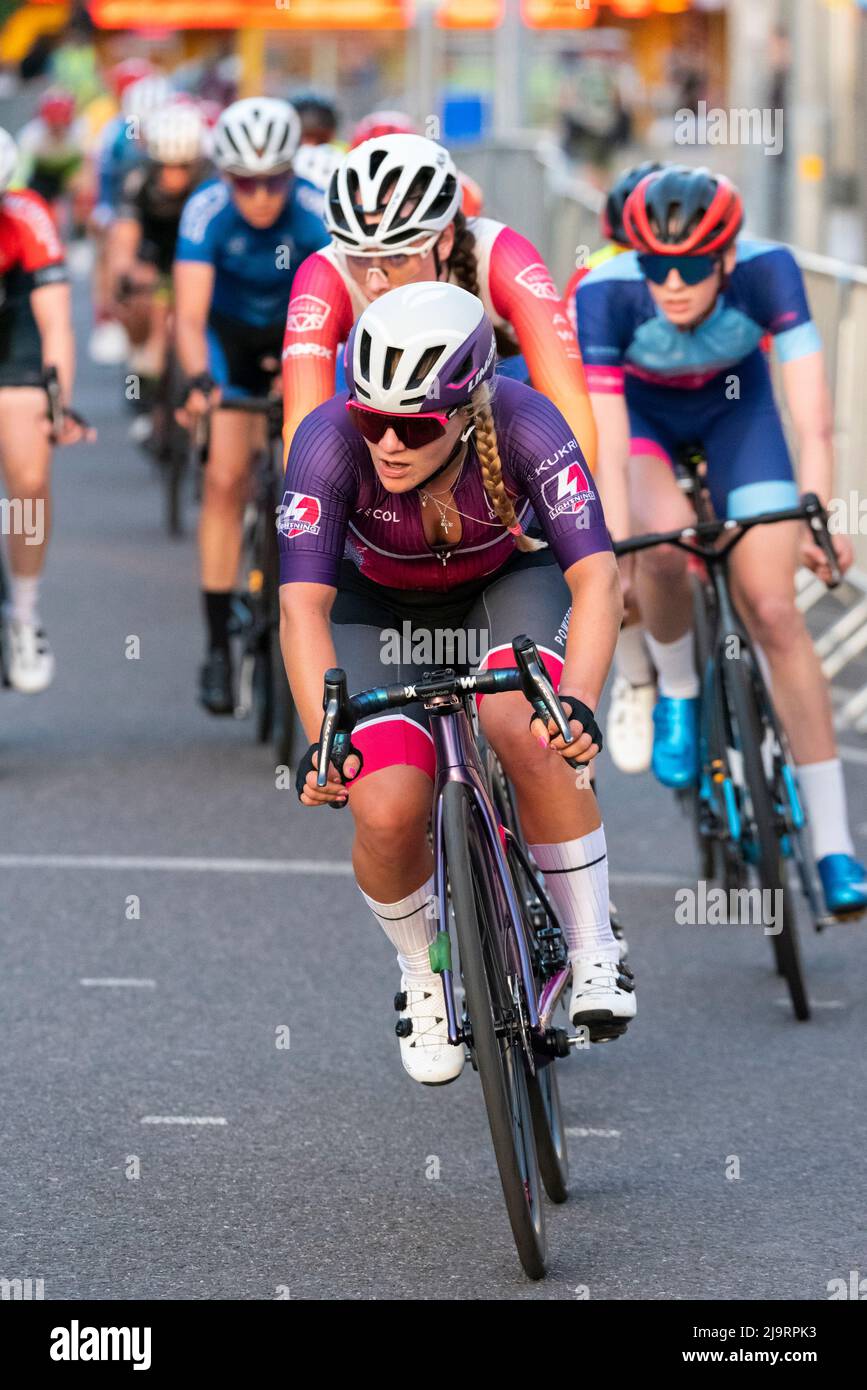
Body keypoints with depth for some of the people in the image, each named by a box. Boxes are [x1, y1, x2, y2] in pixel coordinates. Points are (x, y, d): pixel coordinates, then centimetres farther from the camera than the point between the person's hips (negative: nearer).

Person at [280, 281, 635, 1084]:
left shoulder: (522, 426, -34)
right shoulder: (329, 441, -33)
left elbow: (595, 574, -40)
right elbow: (303, 604, -37)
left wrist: (578, 704, -55)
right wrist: (320, 740, -50)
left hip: (506, 584, -1)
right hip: (380, 604, 1)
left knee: (527, 732, -33)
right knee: (387, 811, -21)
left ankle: (593, 951, -14)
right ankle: (421, 974, 11)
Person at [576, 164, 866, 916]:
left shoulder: (767, 272, -35)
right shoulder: (606, 293, -36)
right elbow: (605, 440, -39)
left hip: (734, 400, 0)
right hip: (639, 406, 0)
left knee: (774, 611, -10)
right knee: (664, 538, -33)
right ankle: (677, 692, 0)